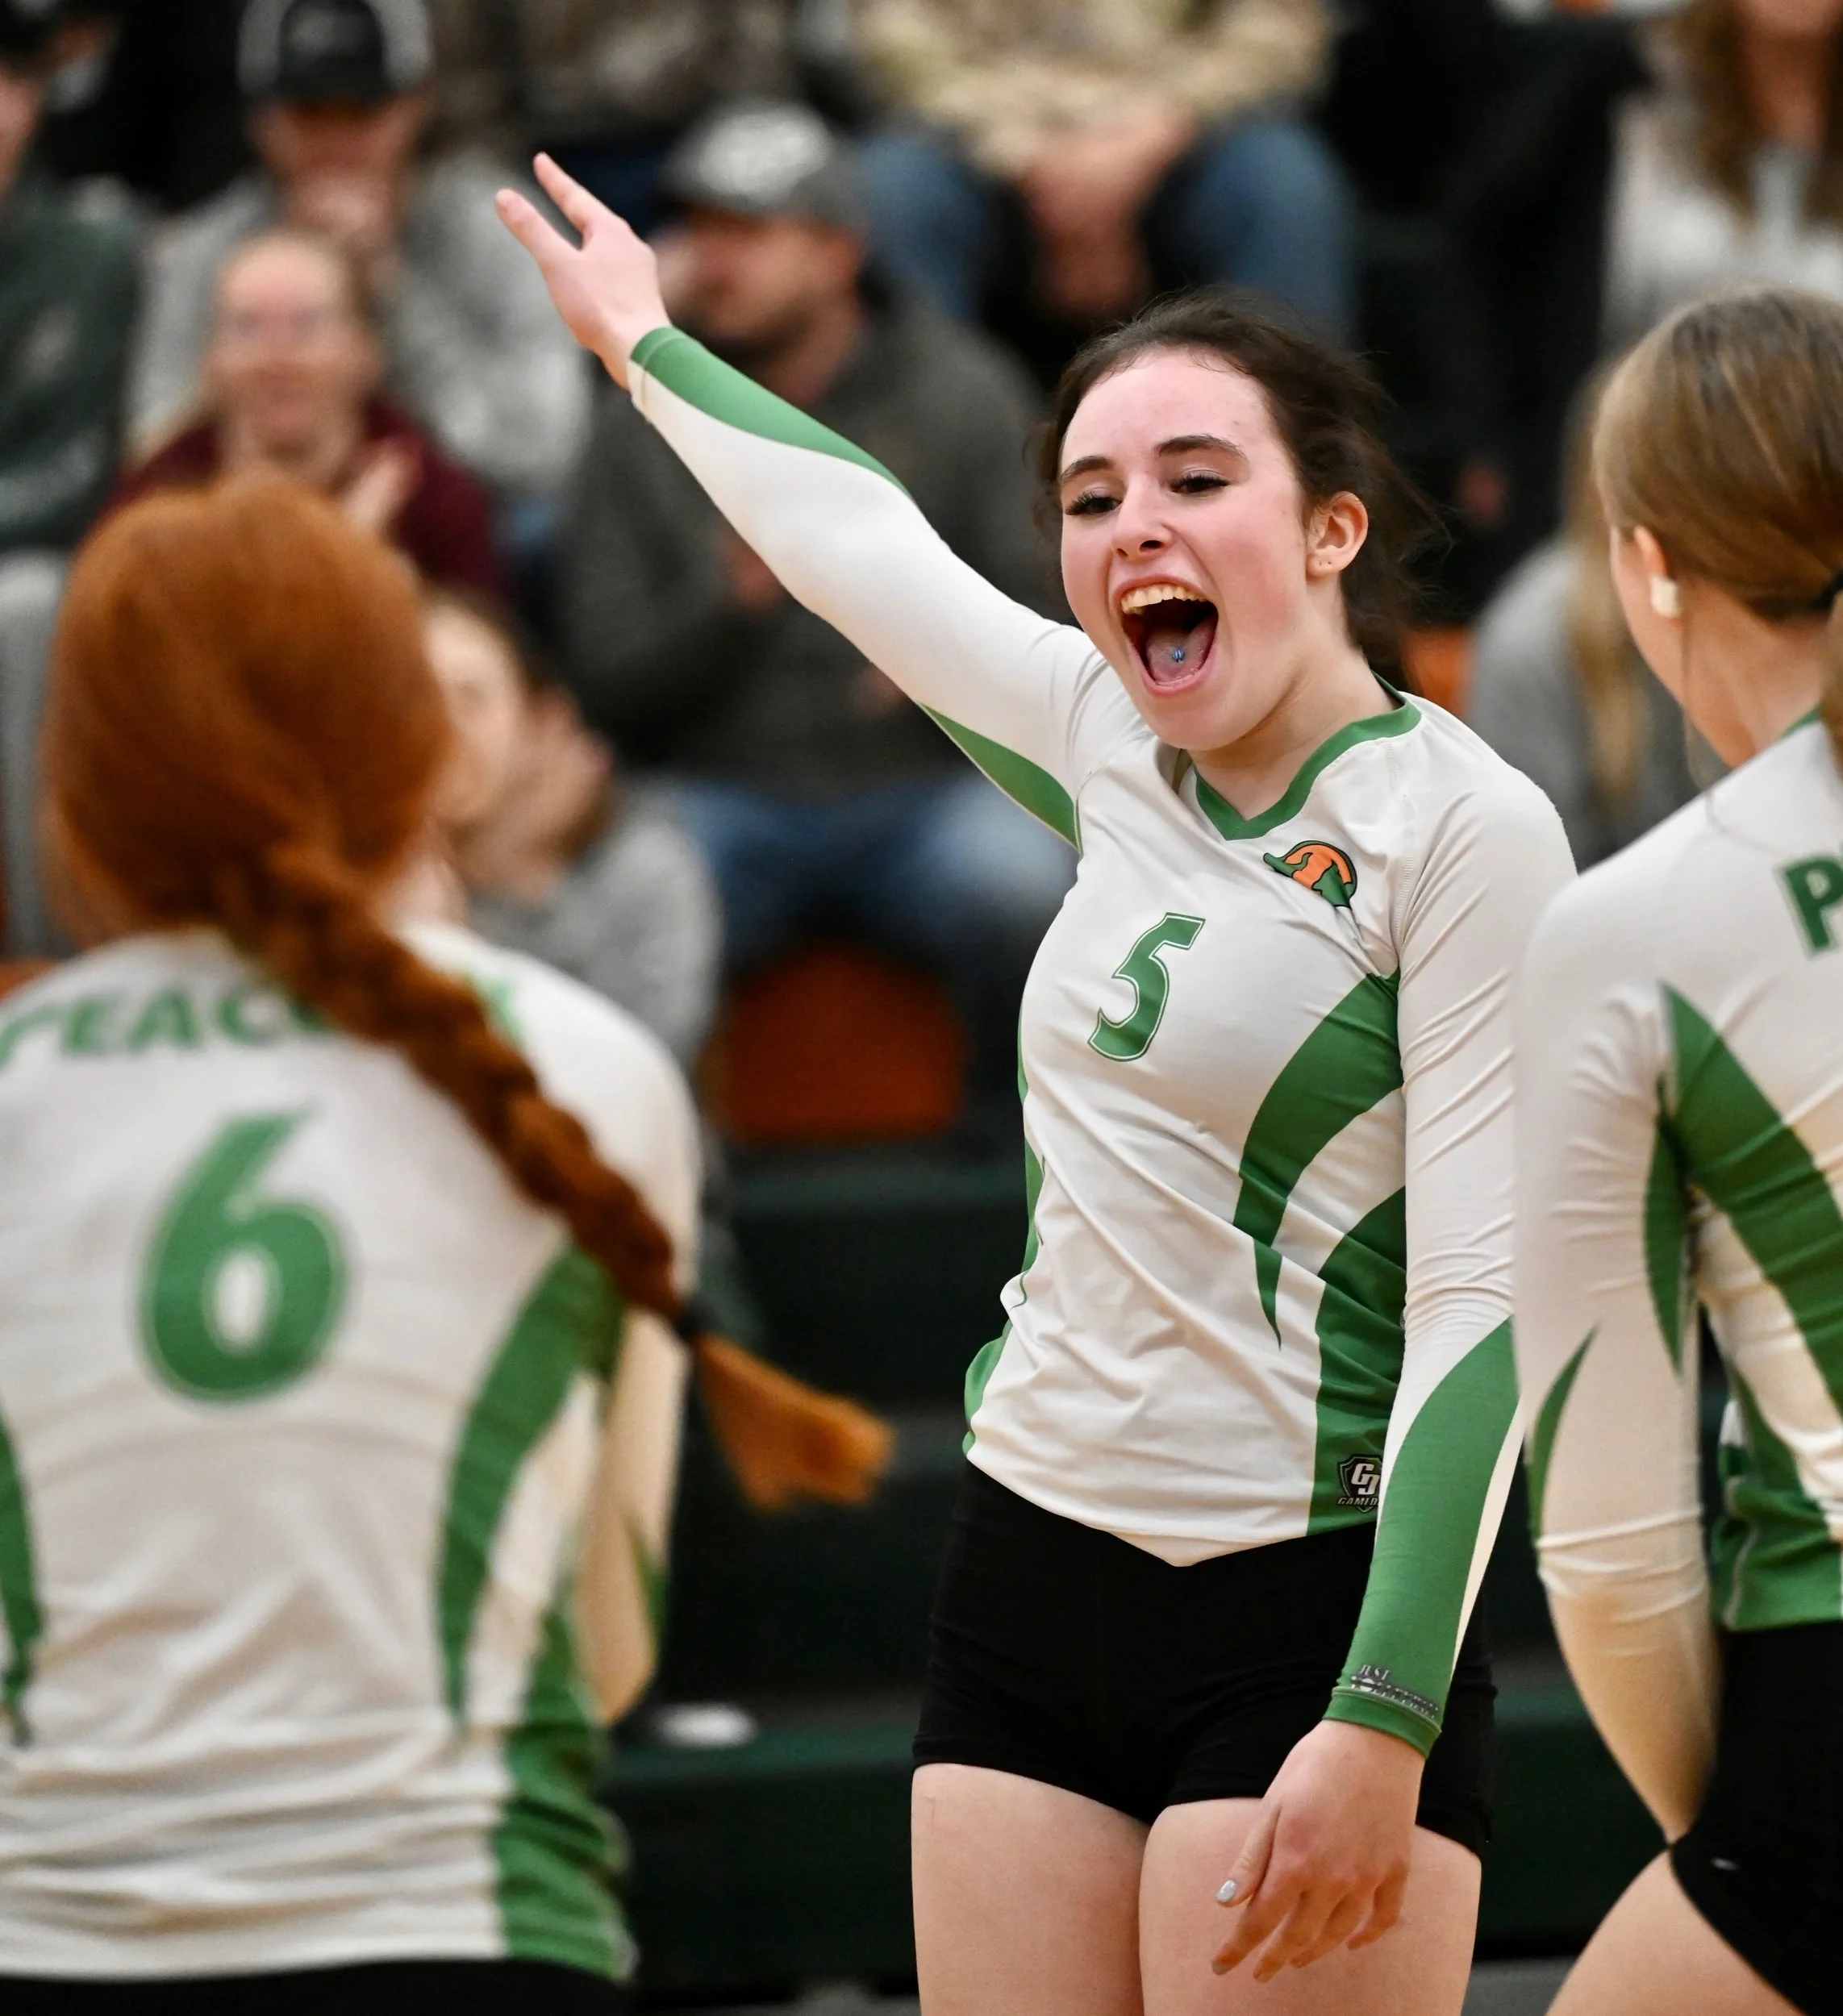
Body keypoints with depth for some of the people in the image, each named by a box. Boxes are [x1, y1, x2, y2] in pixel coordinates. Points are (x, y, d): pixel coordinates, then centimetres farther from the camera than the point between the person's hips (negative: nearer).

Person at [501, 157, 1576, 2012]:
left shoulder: (1463, 831, -10)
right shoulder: (1119, 751, 9)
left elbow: (1482, 1304, -14)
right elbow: (859, 540, 27)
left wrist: (1383, 1723, -21)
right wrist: (648, 347, 42)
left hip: (1306, 1612, -6)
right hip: (1032, 1583, 6)